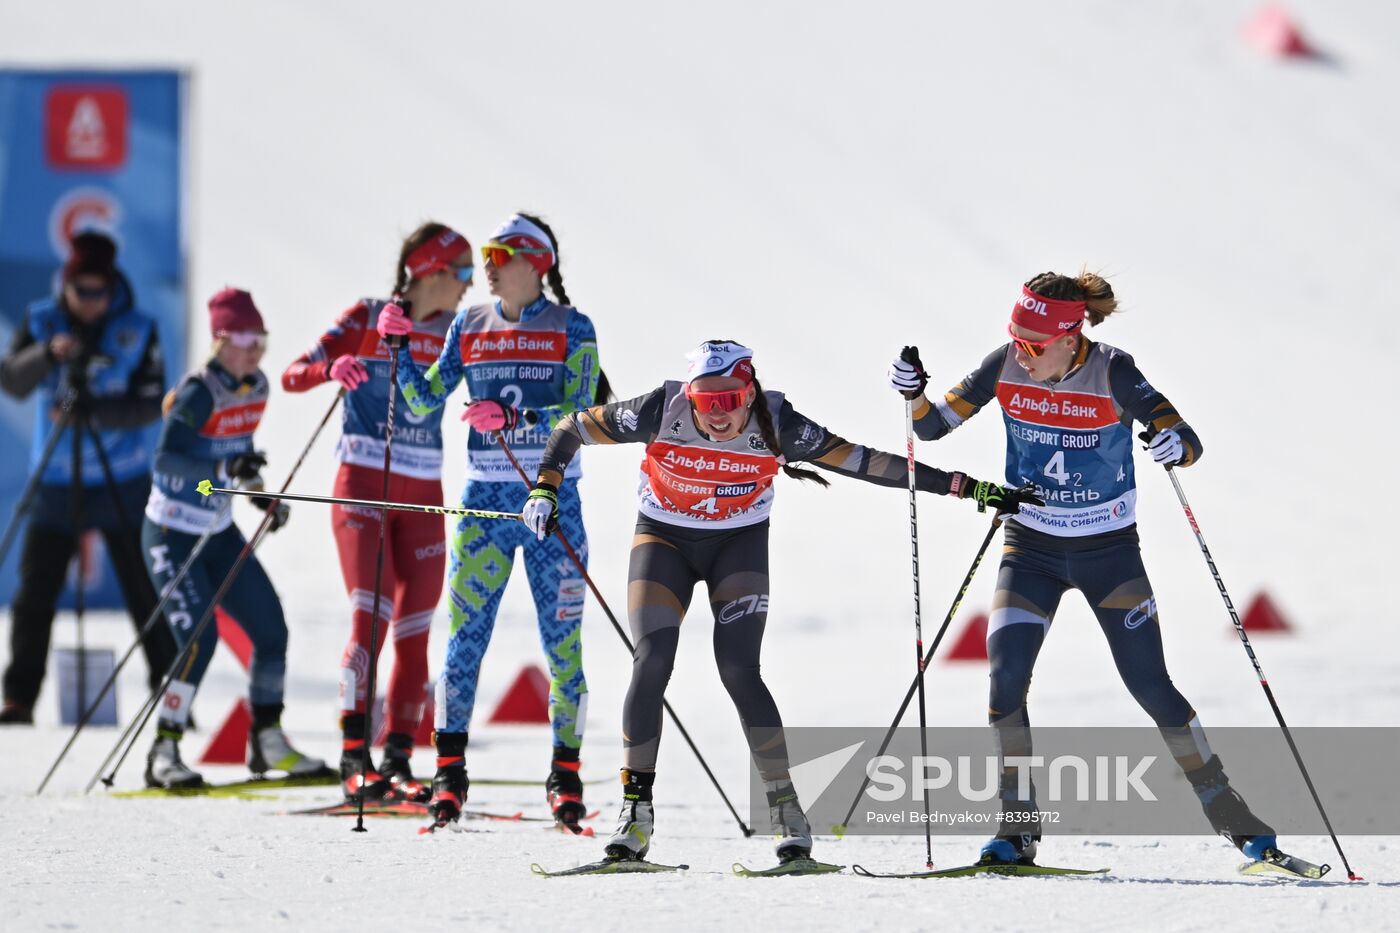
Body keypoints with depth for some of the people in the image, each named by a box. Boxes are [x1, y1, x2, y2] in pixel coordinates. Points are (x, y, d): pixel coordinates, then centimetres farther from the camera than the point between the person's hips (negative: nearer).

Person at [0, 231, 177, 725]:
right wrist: (49, 354, -29)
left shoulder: (138, 331, -5)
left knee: (146, 593, 1)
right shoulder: (41, 322, 0)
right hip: (55, 483, 1)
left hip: (123, 485, -1)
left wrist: (97, 412, -25)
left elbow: (151, 404, -10)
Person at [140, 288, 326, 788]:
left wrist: (261, 494, 8)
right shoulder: (198, 393, -21)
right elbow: (165, 459, -30)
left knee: (271, 629, 5)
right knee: (199, 640, -18)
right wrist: (225, 471, -41)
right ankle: (163, 754, -9)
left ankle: (267, 741, 21)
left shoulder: (257, 387, 3)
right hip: (172, 535, -8)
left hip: (219, 533, 8)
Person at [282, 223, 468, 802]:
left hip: (422, 496, 5)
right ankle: (353, 761, -18)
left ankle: (397, 763, 9)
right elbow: (293, 375, -8)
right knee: (371, 614, -17)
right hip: (362, 486, -5)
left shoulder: (455, 336, 8)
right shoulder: (366, 320, -3)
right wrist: (331, 369, -29)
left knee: (415, 632, 3)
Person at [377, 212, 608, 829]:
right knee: (465, 633, -4)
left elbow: (583, 416, -10)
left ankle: (566, 775, 8)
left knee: (561, 640, 0)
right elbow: (423, 403, 9)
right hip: (485, 498, 2)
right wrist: (398, 346, -4)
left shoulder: (571, 329, -1)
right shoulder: (469, 327, 9)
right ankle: (450, 772, 0)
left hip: (553, 499, -2)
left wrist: (515, 418, -23)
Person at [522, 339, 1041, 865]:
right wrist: (545, 487, -21)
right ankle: (635, 807, -5)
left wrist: (966, 488, -21)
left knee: (739, 672, -17)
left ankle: (786, 806, -7)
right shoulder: (661, 412, -24)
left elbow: (863, 462, -19)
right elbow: (572, 429, -9)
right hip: (664, 541, 1)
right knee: (651, 664, -16)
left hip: (739, 545, -1)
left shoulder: (776, 426, -23)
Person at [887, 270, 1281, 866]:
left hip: (1109, 551, -3)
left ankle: (1236, 820, 7)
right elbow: (933, 426, -4)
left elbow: (1190, 443, -21)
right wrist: (914, 392, -25)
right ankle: (1016, 828, -4)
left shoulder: (1112, 373, -18)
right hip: (1030, 548, 3)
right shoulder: (1007, 366, -9)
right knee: (1004, 679, -15)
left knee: (1151, 687, -5)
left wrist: (1174, 446, -45)